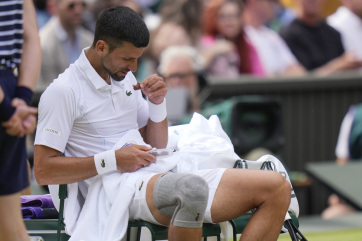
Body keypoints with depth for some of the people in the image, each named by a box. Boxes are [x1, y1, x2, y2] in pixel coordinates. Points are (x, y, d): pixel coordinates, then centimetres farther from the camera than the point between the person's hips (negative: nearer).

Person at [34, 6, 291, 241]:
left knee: (277, 187, -7)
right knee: (192, 189, -44)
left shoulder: (124, 78, 21)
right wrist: (112, 161, -14)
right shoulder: (63, 92, -4)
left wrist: (157, 103, 6)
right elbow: (43, 171, -10)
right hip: (120, 187, -9)